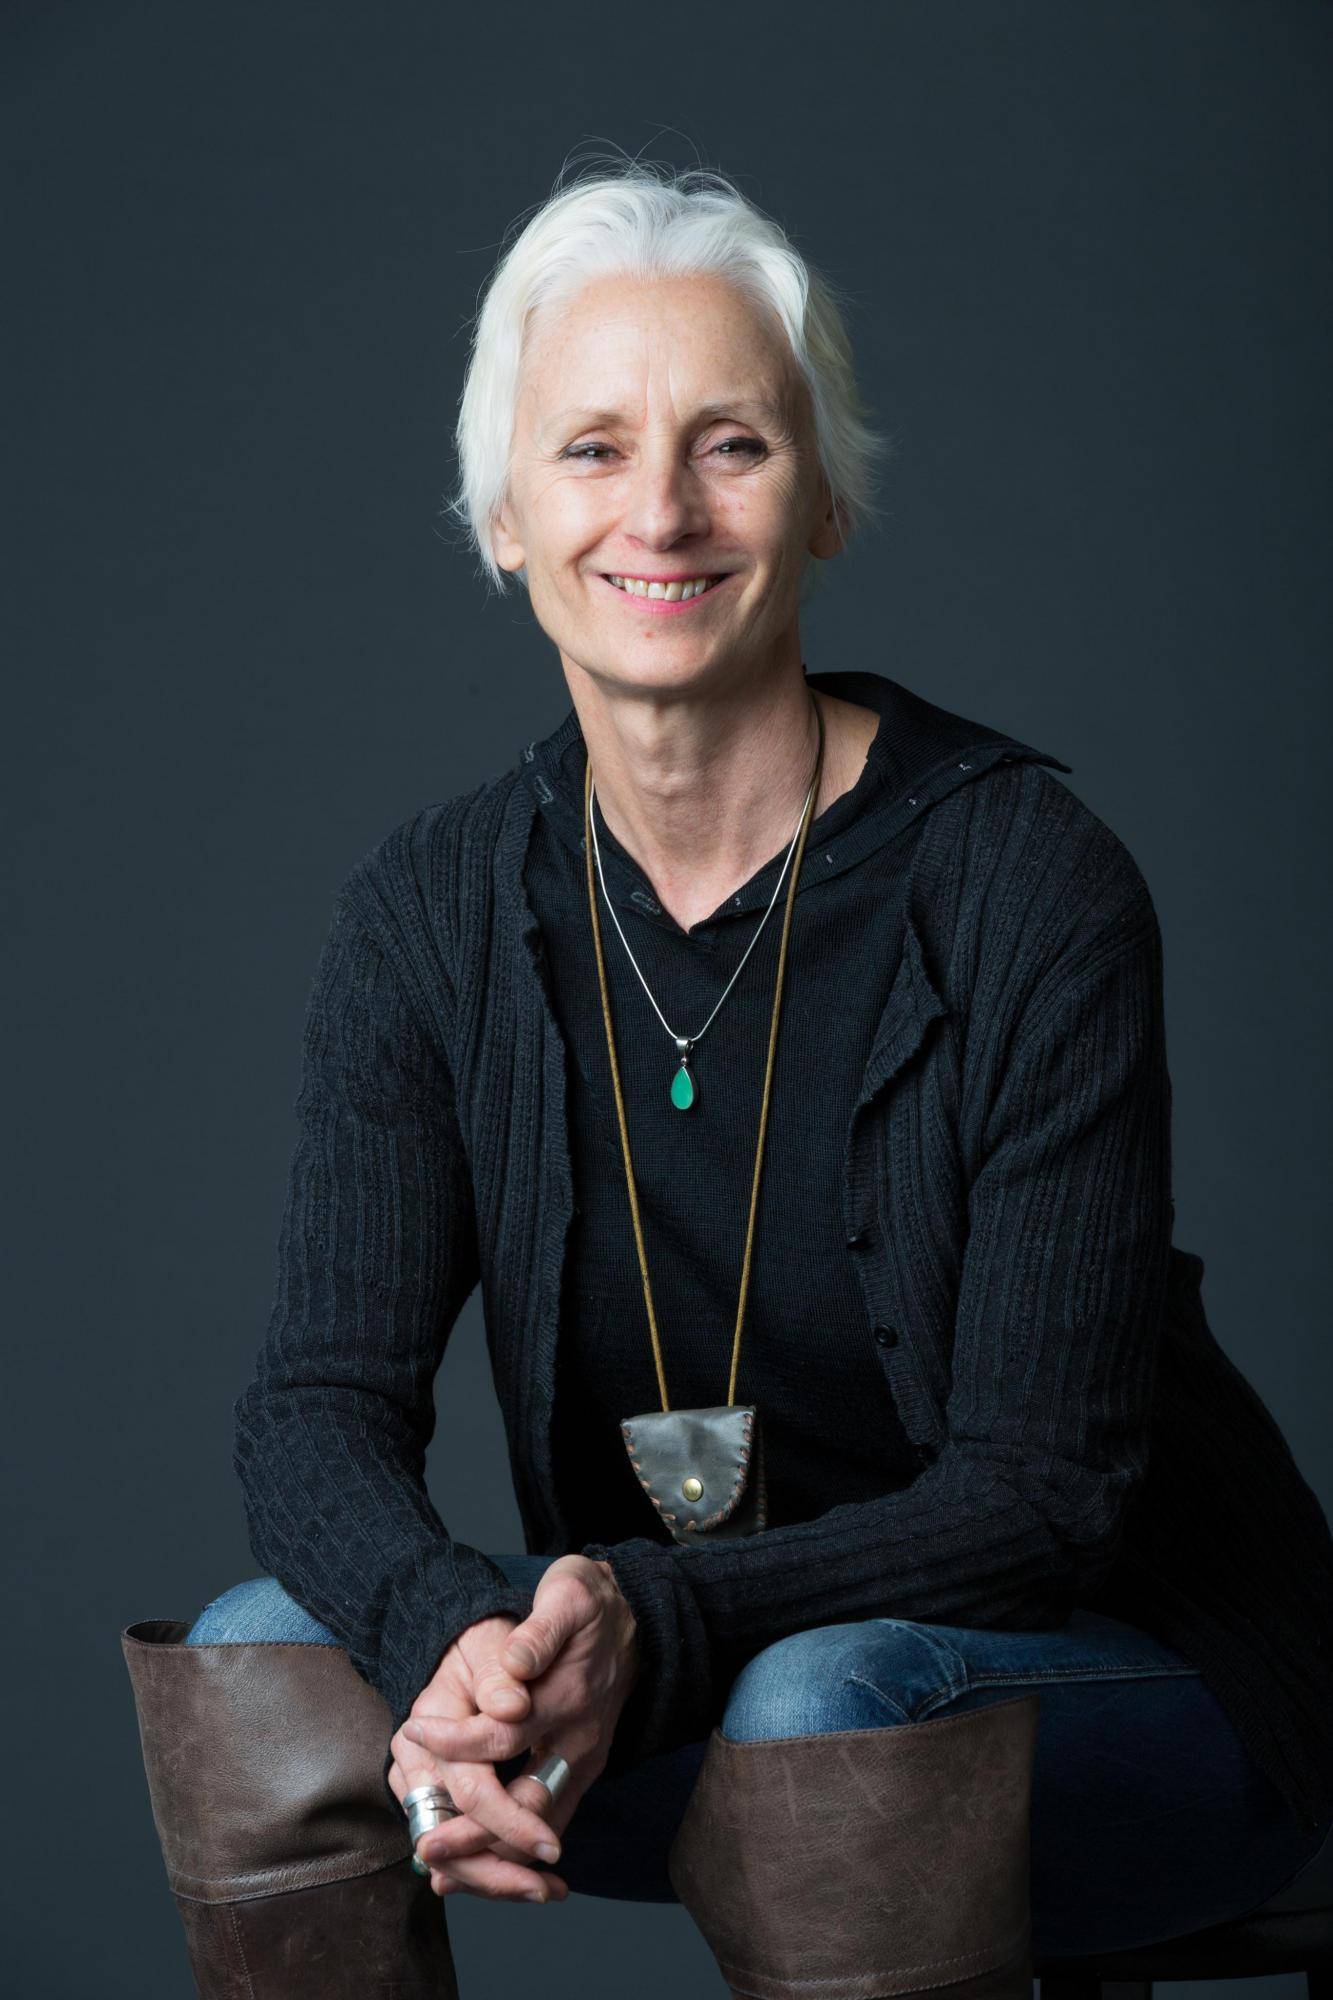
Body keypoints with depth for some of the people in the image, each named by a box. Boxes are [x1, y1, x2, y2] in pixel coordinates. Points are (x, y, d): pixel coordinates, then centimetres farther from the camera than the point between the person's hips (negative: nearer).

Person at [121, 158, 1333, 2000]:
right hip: (673, 1683, 4)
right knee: (259, 1670, -19)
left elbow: (1045, 1487, -19)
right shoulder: (437, 913, -4)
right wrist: (462, 1634, -35)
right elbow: (322, 1399, -12)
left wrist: (655, 1623, -36)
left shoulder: (1032, 885, -18)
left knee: (828, 1710, -35)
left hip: (1120, 1673, -4)